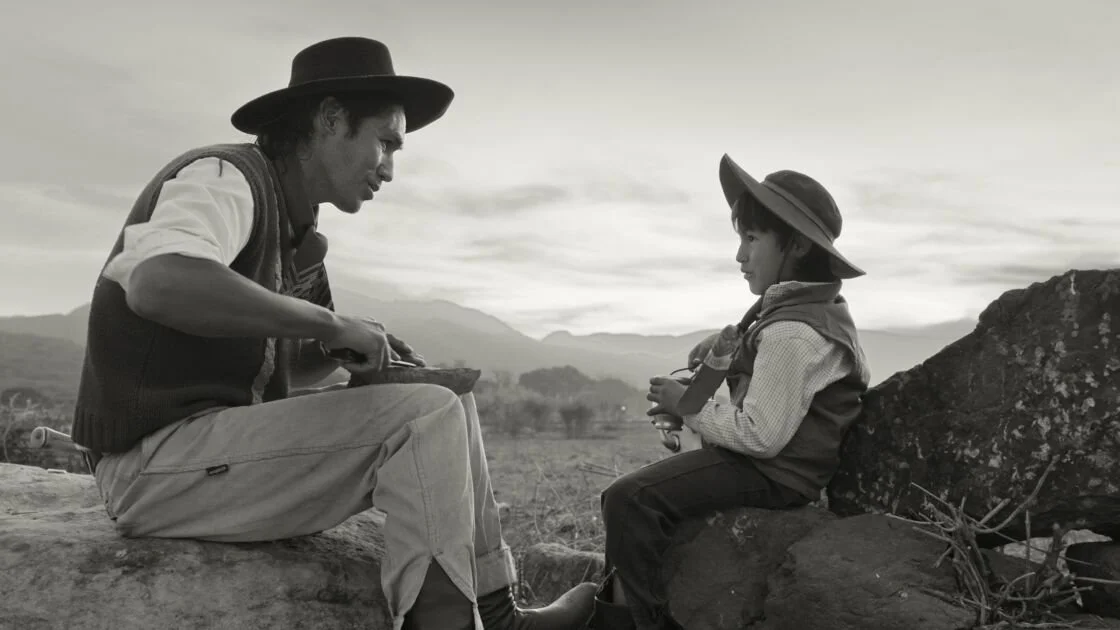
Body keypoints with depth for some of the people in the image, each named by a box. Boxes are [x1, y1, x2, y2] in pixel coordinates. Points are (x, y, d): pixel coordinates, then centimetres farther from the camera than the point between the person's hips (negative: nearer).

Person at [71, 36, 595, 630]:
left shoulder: (292, 225, 12)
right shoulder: (225, 176, -12)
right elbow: (158, 284, -35)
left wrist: (341, 350, -2)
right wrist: (332, 321, -26)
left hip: (230, 436, 9)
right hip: (158, 461, -9)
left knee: (445, 409, 7)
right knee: (427, 418, -19)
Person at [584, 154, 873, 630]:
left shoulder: (791, 333, -23)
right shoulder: (811, 306, 10)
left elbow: (761, 434, -27)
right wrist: (729, 340, 13)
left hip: (774, 474, -11)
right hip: (776, 462, 11)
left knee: (628, 501, -21)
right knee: (628, 491, 16)